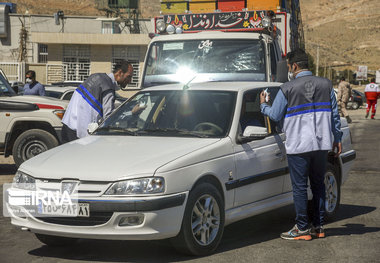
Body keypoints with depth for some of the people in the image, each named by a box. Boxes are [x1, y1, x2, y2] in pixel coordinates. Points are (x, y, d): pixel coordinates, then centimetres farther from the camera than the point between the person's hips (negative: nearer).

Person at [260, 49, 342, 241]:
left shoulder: (287, 89, -8)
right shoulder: (326, 85, 5)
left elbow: (275, 115, 1)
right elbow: (334, 115, 9)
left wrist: (263, 105, 21)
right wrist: (337, 138, 18)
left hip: (298, 146, -4)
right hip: (322, 144, 5)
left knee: (299, 187, 2)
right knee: (318, 185, 14)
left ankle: (302, 229, 5)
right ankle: (318, 227, 18)